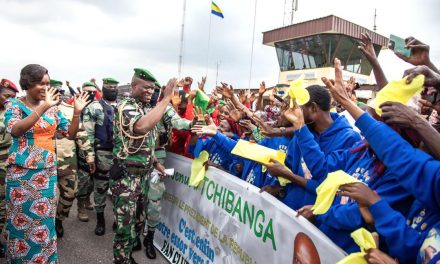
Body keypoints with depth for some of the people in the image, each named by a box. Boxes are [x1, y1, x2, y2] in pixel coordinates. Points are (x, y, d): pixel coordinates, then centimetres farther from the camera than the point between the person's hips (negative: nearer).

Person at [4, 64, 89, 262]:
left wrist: (77, 112, -10)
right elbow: (14, 130, -27)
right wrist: (42, 108, -33)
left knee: (44, 219, 12)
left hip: (47, 172, 4)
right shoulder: (15, 106, -6)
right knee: (22, 219, 8)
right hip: (22, 173, -4)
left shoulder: (52, 108, 5)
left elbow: (71, 134, 6)